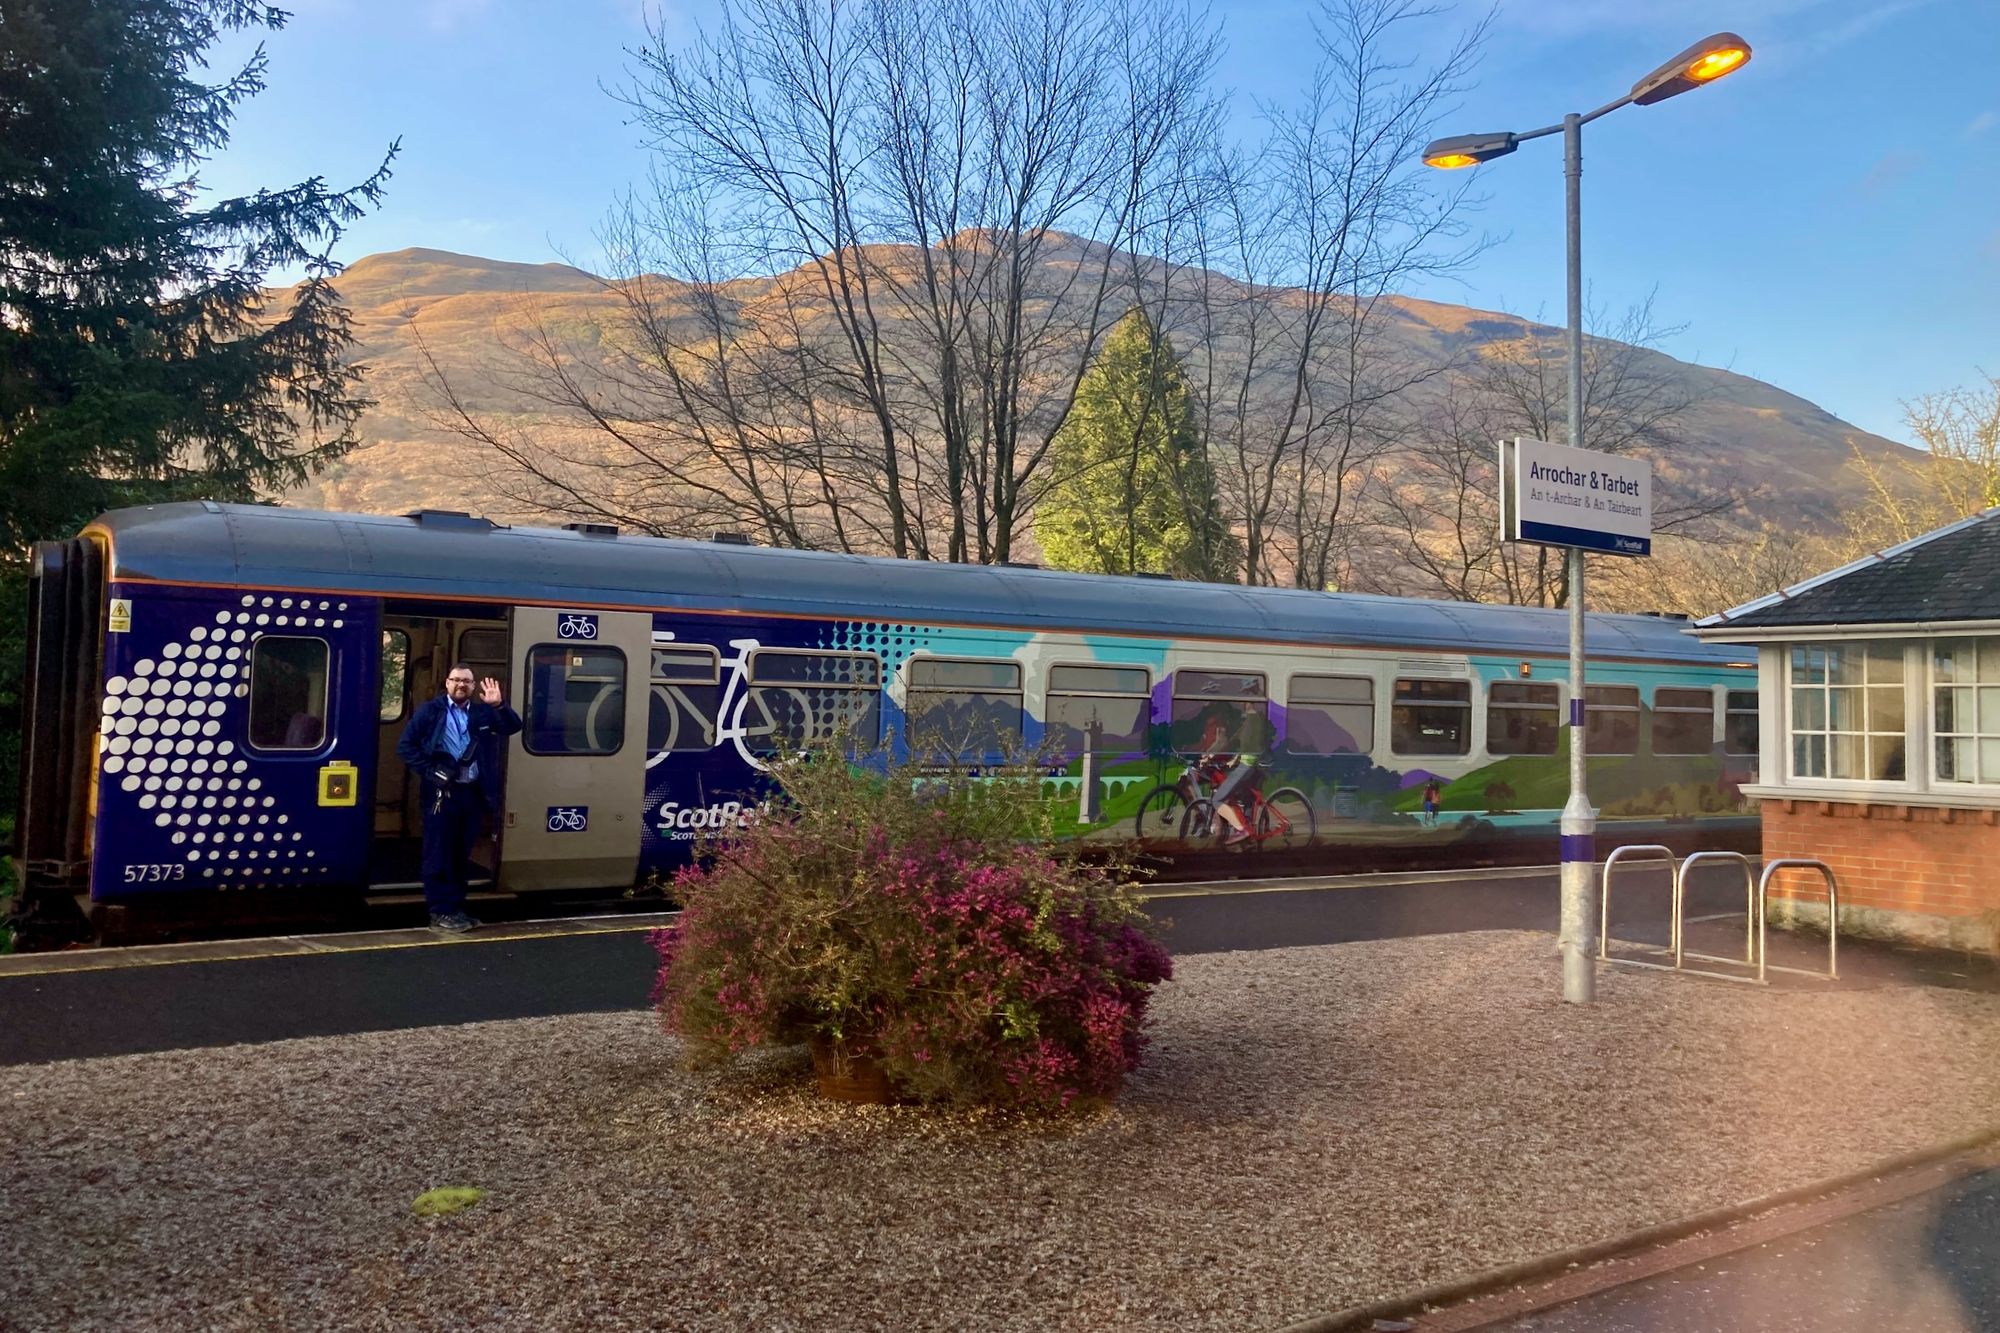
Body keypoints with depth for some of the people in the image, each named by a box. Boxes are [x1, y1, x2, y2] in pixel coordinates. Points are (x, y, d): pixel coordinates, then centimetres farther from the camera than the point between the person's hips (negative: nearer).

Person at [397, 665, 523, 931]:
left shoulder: (483, 712, 10)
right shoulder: (430, 712, 0)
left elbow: (513, 727, 2)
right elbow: (405, 746, -3)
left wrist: (499, 705, -15)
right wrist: (429, 772, -11)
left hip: (473, 793, 4)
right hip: (442, 792, -4)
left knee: (463, 854, 11)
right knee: (439, 854, 0)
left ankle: (456, 907, 21)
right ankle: (440, 910, 6)